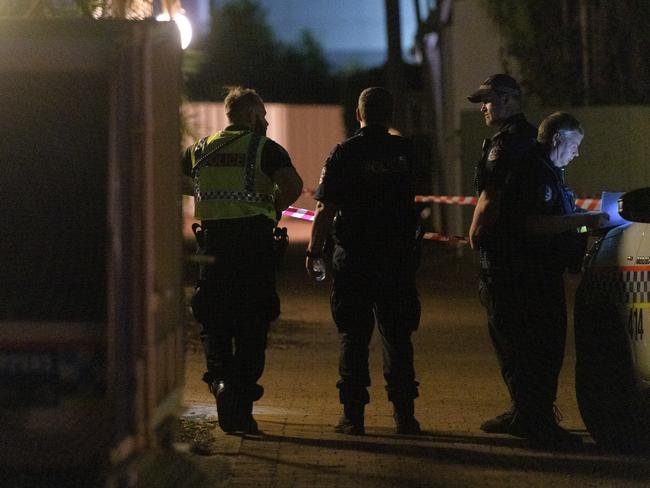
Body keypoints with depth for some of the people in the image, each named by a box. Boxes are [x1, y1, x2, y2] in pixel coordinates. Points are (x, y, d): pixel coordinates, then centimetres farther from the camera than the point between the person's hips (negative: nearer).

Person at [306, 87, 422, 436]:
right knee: (397, 336, 9)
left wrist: (313, 252, 2)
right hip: (398, 259, 2)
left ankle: (353, 415, 3)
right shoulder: (405, 151, 1)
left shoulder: (343, 153, -6)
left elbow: (326, 211, -6)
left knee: (352, 337, 5)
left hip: (353, 258, -2)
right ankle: (404, 413, 8)